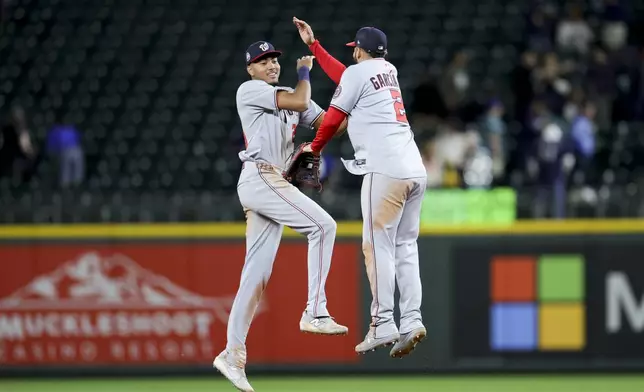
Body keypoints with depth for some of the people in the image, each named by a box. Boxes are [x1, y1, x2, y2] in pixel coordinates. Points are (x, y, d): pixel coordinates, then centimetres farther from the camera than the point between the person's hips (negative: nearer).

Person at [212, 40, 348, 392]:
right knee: (322, 225, -18)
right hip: (260, 176, -8)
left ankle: (233, 353, 4)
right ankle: (315, 312, -21)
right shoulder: (249, 90, 0)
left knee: (257, 273, 4)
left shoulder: (289, 95, 24)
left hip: (272, 184, 8)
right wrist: (304, 72, 7)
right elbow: (299, 103, -11)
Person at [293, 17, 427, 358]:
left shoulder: (357, 72, 1)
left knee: (378, 244, -7)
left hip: (386, 170, -7)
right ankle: (411, 321, -2)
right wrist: (313, 45, 40)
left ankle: (383, 326, -14)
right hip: (416, 170, 7)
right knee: (405, 246, 7)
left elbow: (334, 116, 7)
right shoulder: (389, 71, 22)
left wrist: (314, 148, 25)